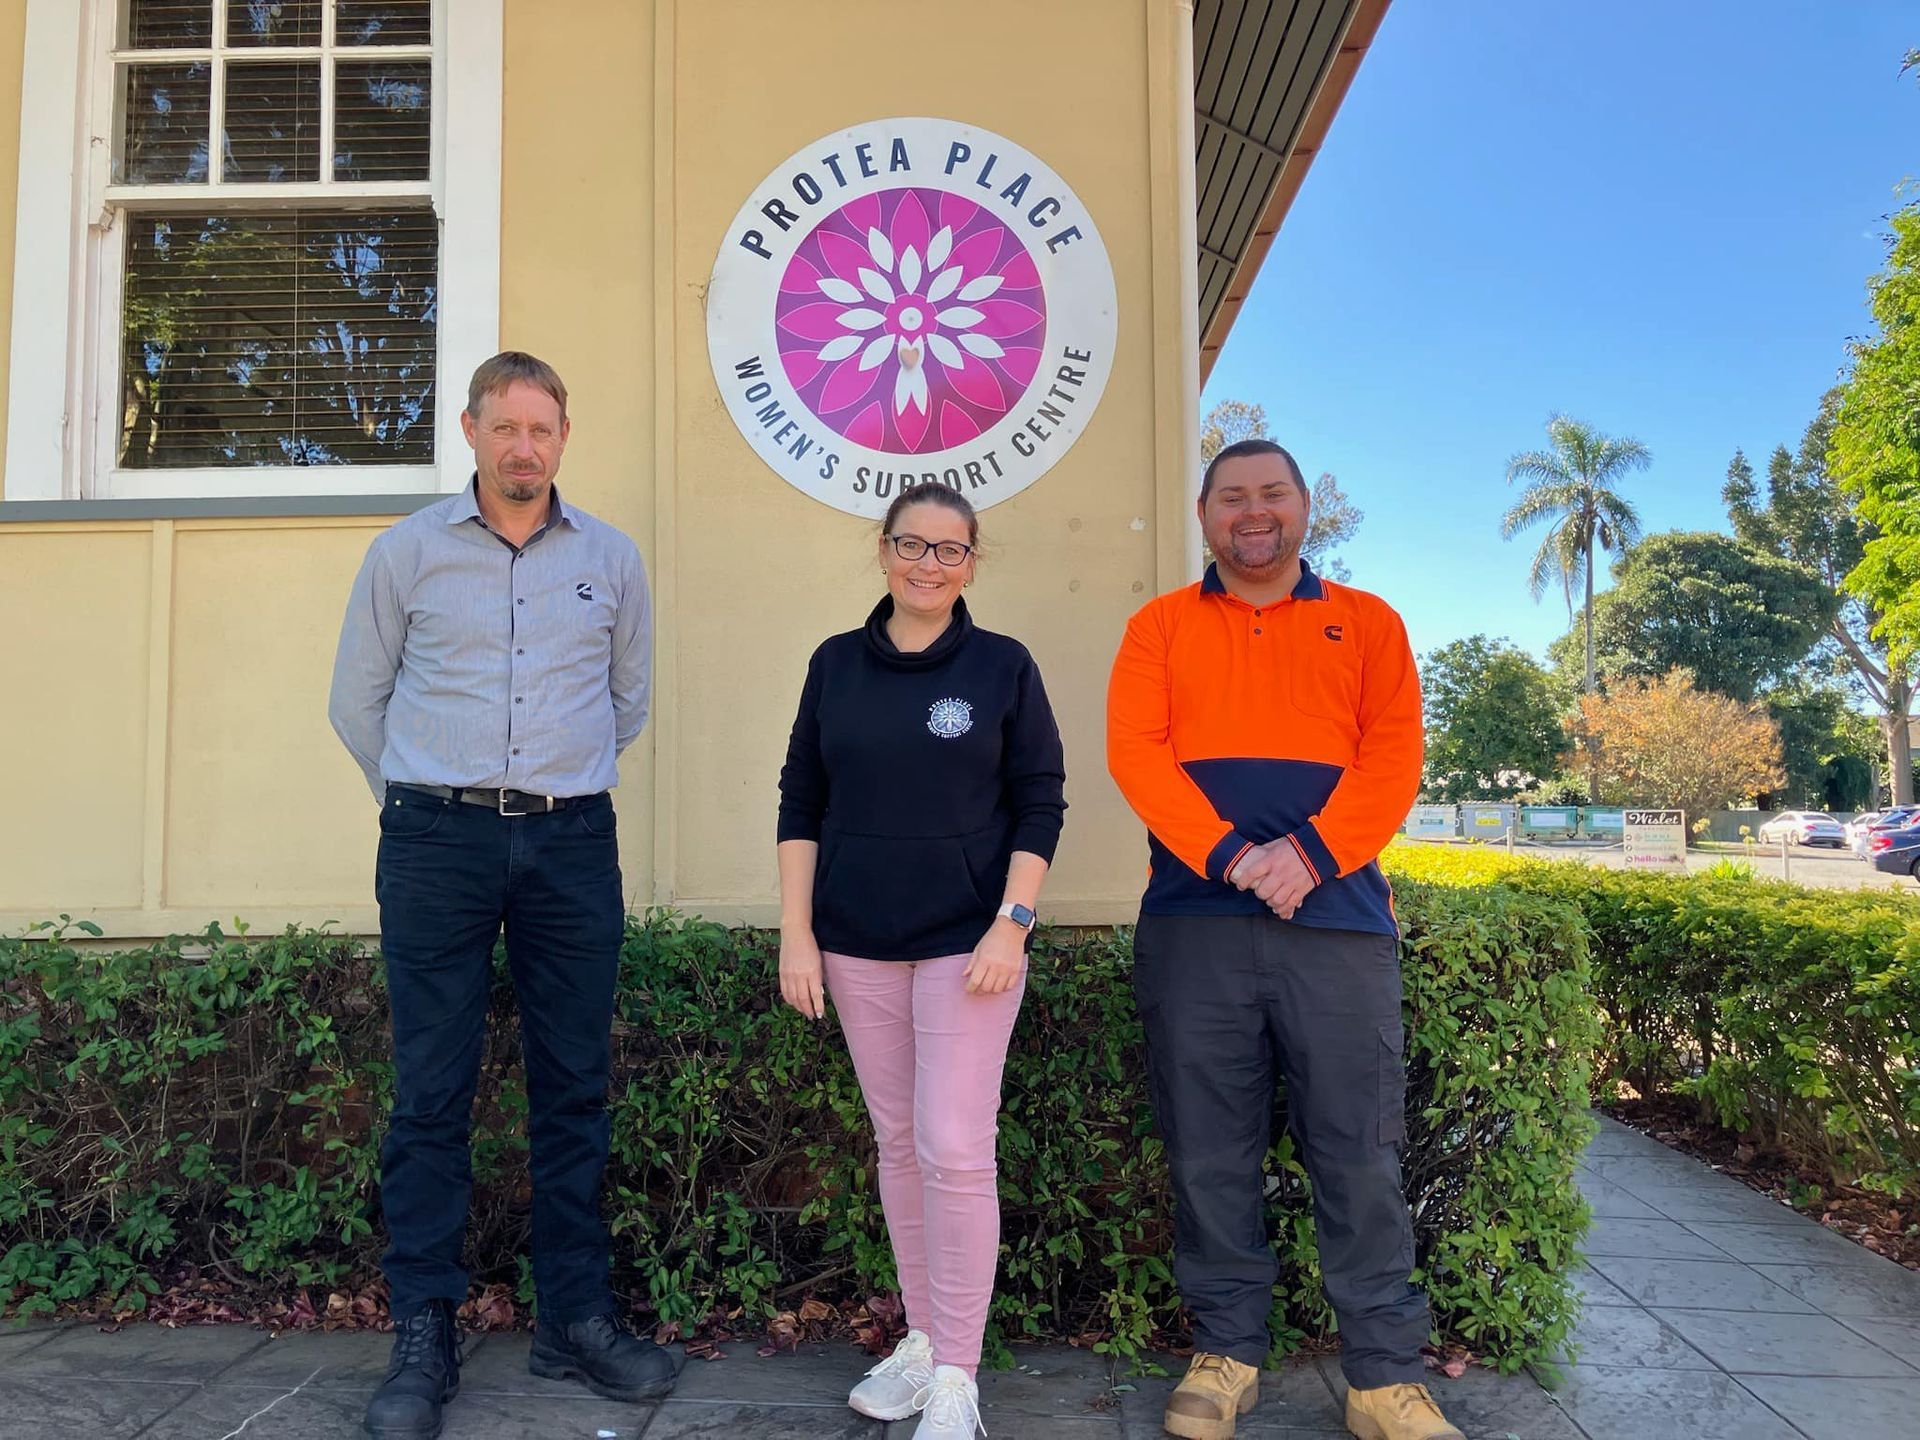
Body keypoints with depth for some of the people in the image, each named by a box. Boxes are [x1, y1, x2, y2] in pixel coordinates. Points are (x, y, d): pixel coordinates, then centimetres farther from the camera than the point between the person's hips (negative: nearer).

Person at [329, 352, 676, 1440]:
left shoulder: (612, 559, 8)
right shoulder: (408, 551, 5)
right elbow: (357, 700, 12)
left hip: (572, 842, 2)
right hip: (437, 842, -1)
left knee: (575, 1086, 6)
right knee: (433, 1091, 1)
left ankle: (578, 1317, 18)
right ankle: (425, 1338, 13)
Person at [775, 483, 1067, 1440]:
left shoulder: (1003, 665, 0)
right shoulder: (836, 664, 6)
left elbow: (1040, 804, -1)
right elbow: (800, 803, 7)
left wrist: (1011, 925, -10)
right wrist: (796, 931, 1)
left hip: (968, 941, -3)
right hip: (857, 944, 3)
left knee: (955, 1148, -6)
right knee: (898, 1141, 11)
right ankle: (920, 1336, 27)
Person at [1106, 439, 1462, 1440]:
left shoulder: (1367, 623, 13)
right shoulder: (1161, 626, 12)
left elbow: (1393, 756, 2)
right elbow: (1134, 751, -1)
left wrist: (1309, 852, -14)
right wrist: (1230, 855, -14)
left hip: (1338, 914, 0)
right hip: (1194, 921, 0)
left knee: (1358, 1149, 3)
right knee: (1210, 1150, 6)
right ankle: (1225, 1352, 21)